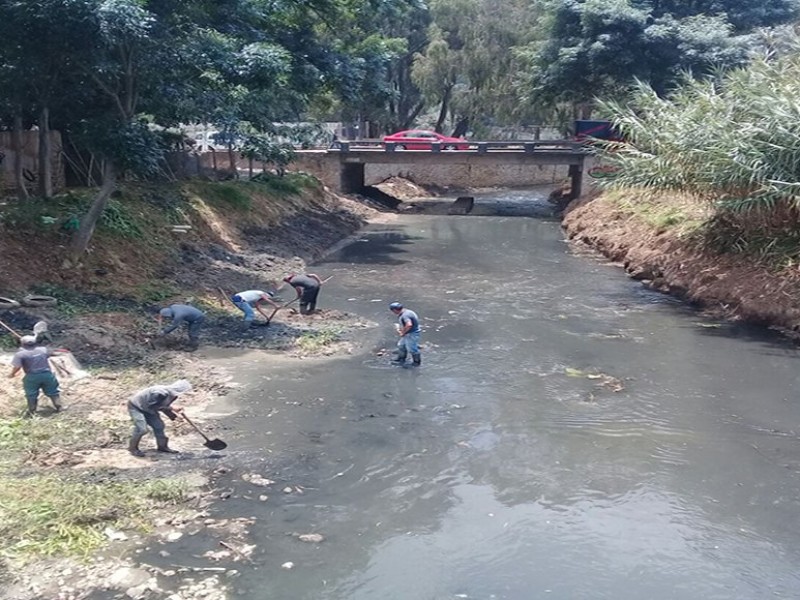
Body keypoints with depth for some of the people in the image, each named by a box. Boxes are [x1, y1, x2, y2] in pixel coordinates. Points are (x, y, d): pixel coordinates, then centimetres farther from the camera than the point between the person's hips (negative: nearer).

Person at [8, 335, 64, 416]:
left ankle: (31, 411, 21)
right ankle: (58, 407, 19)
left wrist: (12, 374, 2)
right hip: (47, 374, 2)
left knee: (31, 395, 16)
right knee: (53, 392, 17)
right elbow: (53, 353, 21)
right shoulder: (43, 349, 3)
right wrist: (58, 353, 42)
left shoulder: (20, 354, -9)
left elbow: (16, 367, -15)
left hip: (32, 377, -2)